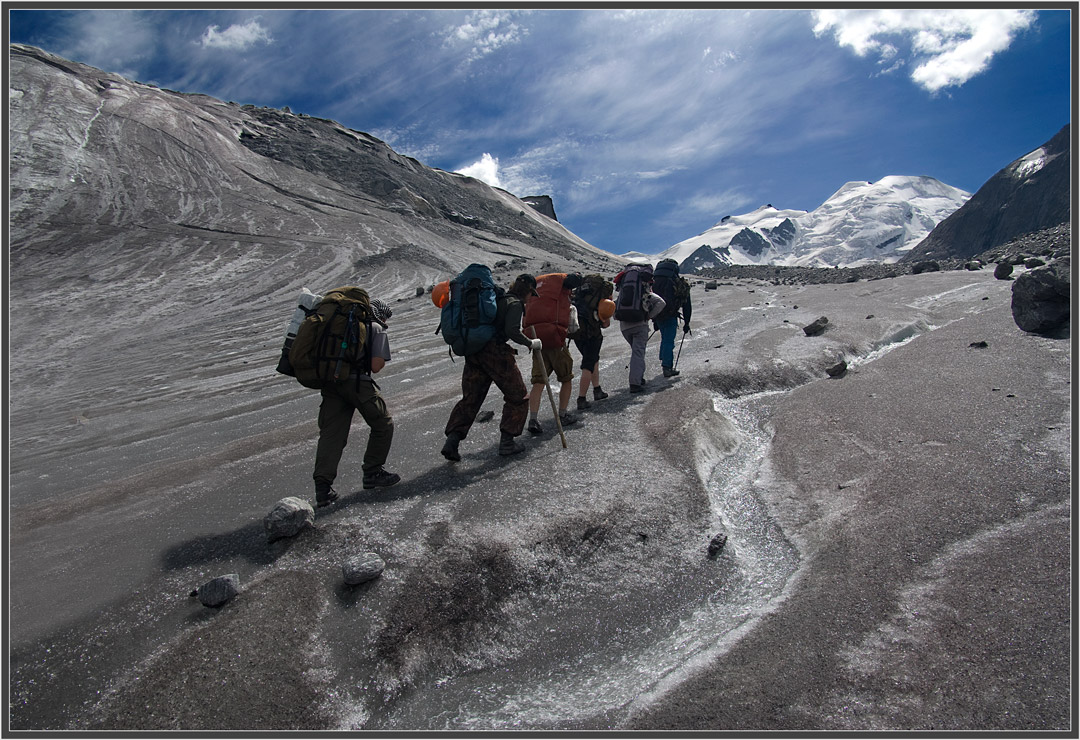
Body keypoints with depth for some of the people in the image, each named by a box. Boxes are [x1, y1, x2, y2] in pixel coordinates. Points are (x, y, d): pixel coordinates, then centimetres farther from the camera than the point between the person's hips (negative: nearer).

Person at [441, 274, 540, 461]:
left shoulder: (495, 298, 21)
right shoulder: (515, 303, -5)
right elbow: (512, 331, -18)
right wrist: (530, 343, -7)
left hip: (473, 352, 8)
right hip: (496, 352, -8)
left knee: (470, 398, 10)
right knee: (518, 397, 8)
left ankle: (452, 439, -2)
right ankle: (507, 442, 7)